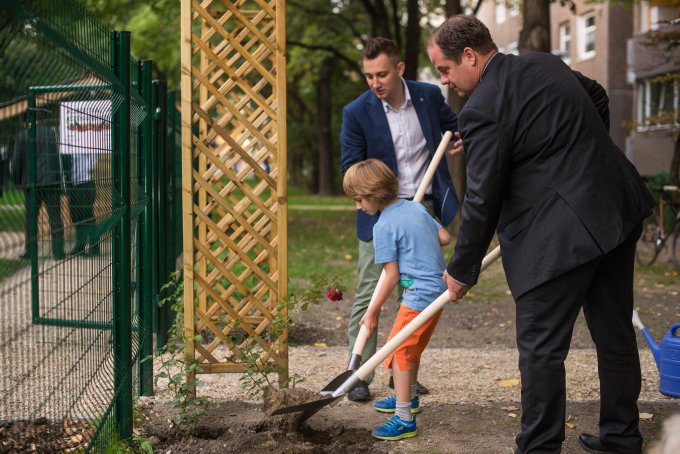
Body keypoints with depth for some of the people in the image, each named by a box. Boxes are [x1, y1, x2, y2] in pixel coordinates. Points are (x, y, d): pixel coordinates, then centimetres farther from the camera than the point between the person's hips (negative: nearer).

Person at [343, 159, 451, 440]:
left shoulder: (383, 226, -13)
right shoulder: (415, 207, 9)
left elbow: (392, 277, -12)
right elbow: (445, 238, 12)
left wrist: (373, 312, -4)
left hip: (419, 295, -9)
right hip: (439, 290, 9)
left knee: (398, 352, -5)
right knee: (412, 348, 24)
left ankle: (404, 420, -6)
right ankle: (409, 398, 41)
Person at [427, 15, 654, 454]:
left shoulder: (482, 110, -15)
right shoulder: (546, 63, 10)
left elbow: (482, 201, -12)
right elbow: (598, 98, 27)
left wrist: (462, 270, -1)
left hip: (562, 232, -9)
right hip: (617, 211, 9)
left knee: (541, 348, 0)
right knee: (616, 333, 17)